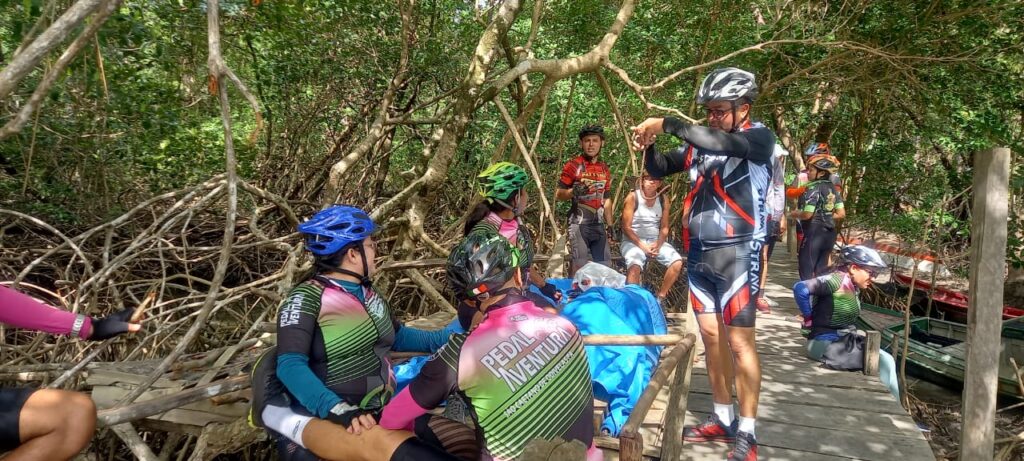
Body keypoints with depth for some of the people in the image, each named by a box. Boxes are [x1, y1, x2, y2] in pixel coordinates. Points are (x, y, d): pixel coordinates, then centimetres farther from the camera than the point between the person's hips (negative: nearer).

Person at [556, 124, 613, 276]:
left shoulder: (605, 169, 15)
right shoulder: (573, 166, -4)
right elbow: (558, 195, -4)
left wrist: (610, 224, 16)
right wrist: (574, 191, -23)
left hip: (599, 223, 6)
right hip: (579, 223, -6)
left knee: (604, 264, 7)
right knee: (579, 263, -12)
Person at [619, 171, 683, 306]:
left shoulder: (663, 199, 3)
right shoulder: (633, 197, -8)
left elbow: (664, 227, 5)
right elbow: (626, 228, -9)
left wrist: (658, 245, -13)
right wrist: (642, 246, -17)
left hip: (656, 241, 4)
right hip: (633, 241, -4)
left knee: (677, 262, -18)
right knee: (634, 266, -34)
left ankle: (660, 297, -3)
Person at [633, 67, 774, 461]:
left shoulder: (760, 137, -7)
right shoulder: (703, 142, 9)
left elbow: (723, 143, -29)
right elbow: (659, 169, 13)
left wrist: (667, 123, -28)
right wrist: (649, 146, -8)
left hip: (737, 253, -6)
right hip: (700, 252, 6)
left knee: (740, 342, -3)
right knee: (712, 336, 12)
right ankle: (723, 419, 24)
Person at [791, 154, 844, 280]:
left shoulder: (813, 188, -13)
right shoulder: (832, 188, 9)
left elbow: (807, 214, -21)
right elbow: (841, 214, 8)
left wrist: (794, 214, -2)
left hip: (814, 233, -8)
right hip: (829, 233, 8)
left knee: (807, 272, -2)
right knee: (821, 272, 15)